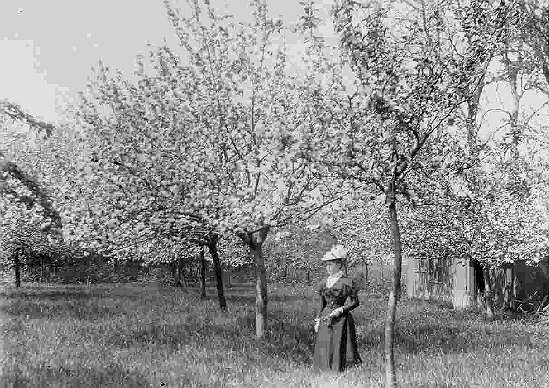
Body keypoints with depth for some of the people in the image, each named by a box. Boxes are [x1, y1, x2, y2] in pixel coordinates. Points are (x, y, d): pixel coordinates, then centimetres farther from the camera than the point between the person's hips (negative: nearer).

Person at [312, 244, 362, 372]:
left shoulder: (347, 282, -5)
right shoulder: (324, 283, 10)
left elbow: (355, 302, -4)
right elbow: (320, 303, 14)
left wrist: (341, 309, -16)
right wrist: (318, 319, 7)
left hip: (341, 320, -5)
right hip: (325, 320, 5)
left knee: (338, 350, -4)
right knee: (323, 350, 4)